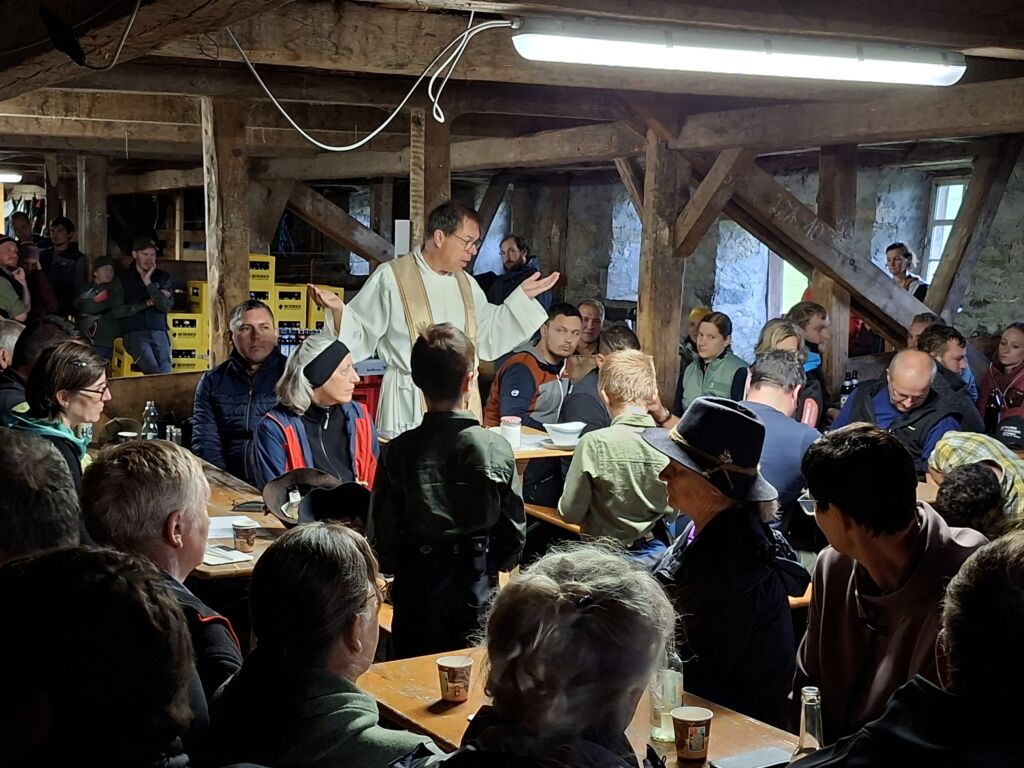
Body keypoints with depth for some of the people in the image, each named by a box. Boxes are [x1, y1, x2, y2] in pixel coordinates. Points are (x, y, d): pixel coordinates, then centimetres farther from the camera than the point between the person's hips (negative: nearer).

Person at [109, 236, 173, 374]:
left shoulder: (163, 278, 16)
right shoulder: (121, 280, 10)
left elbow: (166, 306, 1)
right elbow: (117, 311, 0)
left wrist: (148, 282, -6)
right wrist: (147, 303, -1)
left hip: (159, 332, 2)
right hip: (134, 333, -2)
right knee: (153, 370, -29)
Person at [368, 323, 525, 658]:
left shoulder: (398, 451, -12)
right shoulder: (496, 448, -11)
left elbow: (381, 534, -7)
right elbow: (514, 532, -4)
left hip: (416, 592, 0)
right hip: (477, 590, 0)